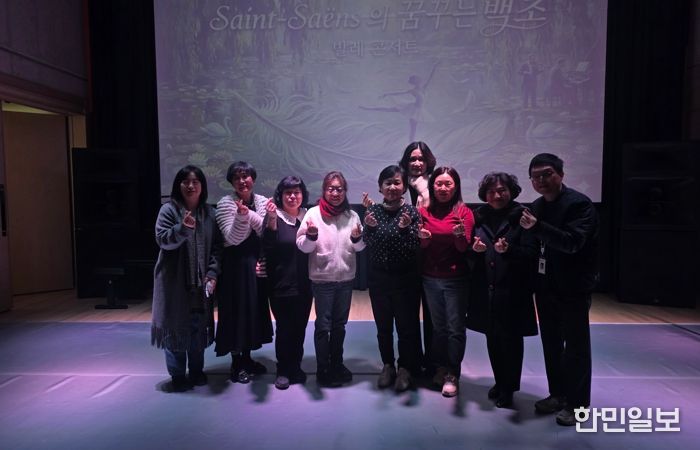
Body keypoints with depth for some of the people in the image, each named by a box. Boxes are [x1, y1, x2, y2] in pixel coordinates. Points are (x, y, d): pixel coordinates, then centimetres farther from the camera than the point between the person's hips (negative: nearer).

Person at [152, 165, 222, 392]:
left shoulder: (209, 213, 6)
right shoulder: (169, 210, -4)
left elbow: (216, 246, 5)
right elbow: (162, 240, -13)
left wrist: (212, 273, -4)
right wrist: (183, 228, -29)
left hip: (201, 282, 3)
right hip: (174, 281, -3)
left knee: (199, 327, 11)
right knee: (175, 327, 4)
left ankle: (197, 371, 28)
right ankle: (177, 376, 19)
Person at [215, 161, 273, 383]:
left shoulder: (262, 201, 4)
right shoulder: (225, 203, -10)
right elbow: (232, 238, -17)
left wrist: (249, 214, -21)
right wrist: (242, 216, -32)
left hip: (256, 262, 5)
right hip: (236, 264, -5)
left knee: (254, 309, 13)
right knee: (237, 310, 1)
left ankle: (247, 358, 29)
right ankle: (236, 364, 17)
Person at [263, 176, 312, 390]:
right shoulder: (275, 217, -5)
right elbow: (268, 249, -18)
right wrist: (271, 221, -27)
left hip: (304, 284, 3)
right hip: (281, 285, -3)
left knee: (300, 327, 11)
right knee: (284, 328, 4)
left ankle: (296, 367, 29)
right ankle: (283, 370, 22)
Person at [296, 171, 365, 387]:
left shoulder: (352, 215, 1)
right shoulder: (314, 213, -8)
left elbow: (360, 247, 9)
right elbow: (303, 246, -10)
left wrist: (357, 238, -12)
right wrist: (311, 235, -29)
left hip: (346, 277, 4)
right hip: (322, 278, -4)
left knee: (340, 324, 16)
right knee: (323, 325, 5)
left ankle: (337, 364, 32)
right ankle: (322, 370, 19)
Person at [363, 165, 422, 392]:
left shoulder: (412, 212, -7)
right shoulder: (373, 210, 0)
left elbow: (416, 247, -11)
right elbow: (368, 246, -1)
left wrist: (405, 229, -28)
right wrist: (369, 228, -20)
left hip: (406, 278, -2)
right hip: (378, 277, 3)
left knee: (407, 325, 7)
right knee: (383, 325, 13)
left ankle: (406, 368, 26)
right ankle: (388, 365, 32)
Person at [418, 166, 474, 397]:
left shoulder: (464, 212, -5)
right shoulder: (424, 211, 2)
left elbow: (464, 248, -11)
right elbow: (422, 247, 1)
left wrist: (460, 235, -31)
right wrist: (423, 237, -21)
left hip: (455, 278, -2)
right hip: (430, 278, 3)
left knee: (456, 328, 2)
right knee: (438, 326, 14)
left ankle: (453, 374, 15)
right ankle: (441, 367, 29)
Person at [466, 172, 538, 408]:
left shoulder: (521, 217, -6)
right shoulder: (479, 217, 6)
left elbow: (531, 253, -10)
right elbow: (468, 253, 10)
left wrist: (508, 250, -26)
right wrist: (474, 249, -12)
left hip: (512, 290, -4)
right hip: (485, 289, 4)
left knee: (510, 340, 6)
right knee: (492, 338, 14)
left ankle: (508, 388, 23)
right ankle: (500, 382, 32)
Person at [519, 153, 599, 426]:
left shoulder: (579, 203, -13)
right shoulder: (537, 206, 9)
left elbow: (572, 242, -26)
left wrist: (537, 227, -34)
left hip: (572, 288, -7)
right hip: (545, 287, 7)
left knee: (575, 346, 3)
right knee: (551, 344, 14)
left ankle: (577, 403, 16)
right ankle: (557, 394, 29)